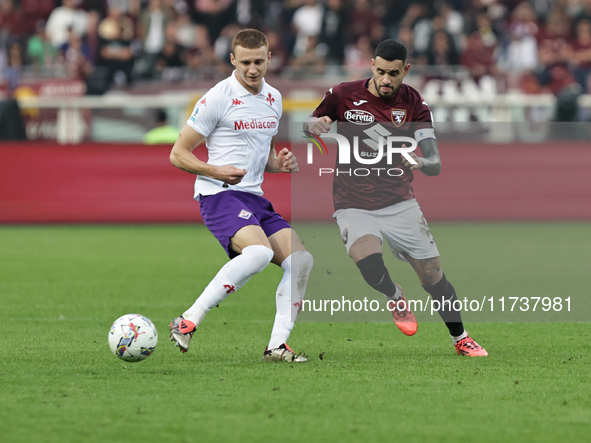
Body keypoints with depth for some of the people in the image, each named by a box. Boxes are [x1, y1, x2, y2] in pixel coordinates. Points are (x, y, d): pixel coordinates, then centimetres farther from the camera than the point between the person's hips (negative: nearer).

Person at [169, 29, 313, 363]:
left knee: (301, 260, -7)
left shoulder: (274, 98, 13)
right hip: (220, 195, -8)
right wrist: (215, 170, -21)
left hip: (255, 198, 8)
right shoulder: (218, 98, -9)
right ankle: (188, 322, -28)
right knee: (259, 252, -32)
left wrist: (280, 163, 5)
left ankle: (277, 346, -3)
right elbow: (178, 154, -5)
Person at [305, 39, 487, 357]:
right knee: (368, 259, -30)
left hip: (399, 203, 1)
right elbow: (310, 123, 12)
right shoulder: (343, 95, -5)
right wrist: (314, 125, -13)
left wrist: (422, 164, -34)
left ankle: (460, 339, 20)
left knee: (432, 274, -2)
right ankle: (395, 299, 4)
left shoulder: (414, 104, -4)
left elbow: (435, 163, -9)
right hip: (353, 206, -1)